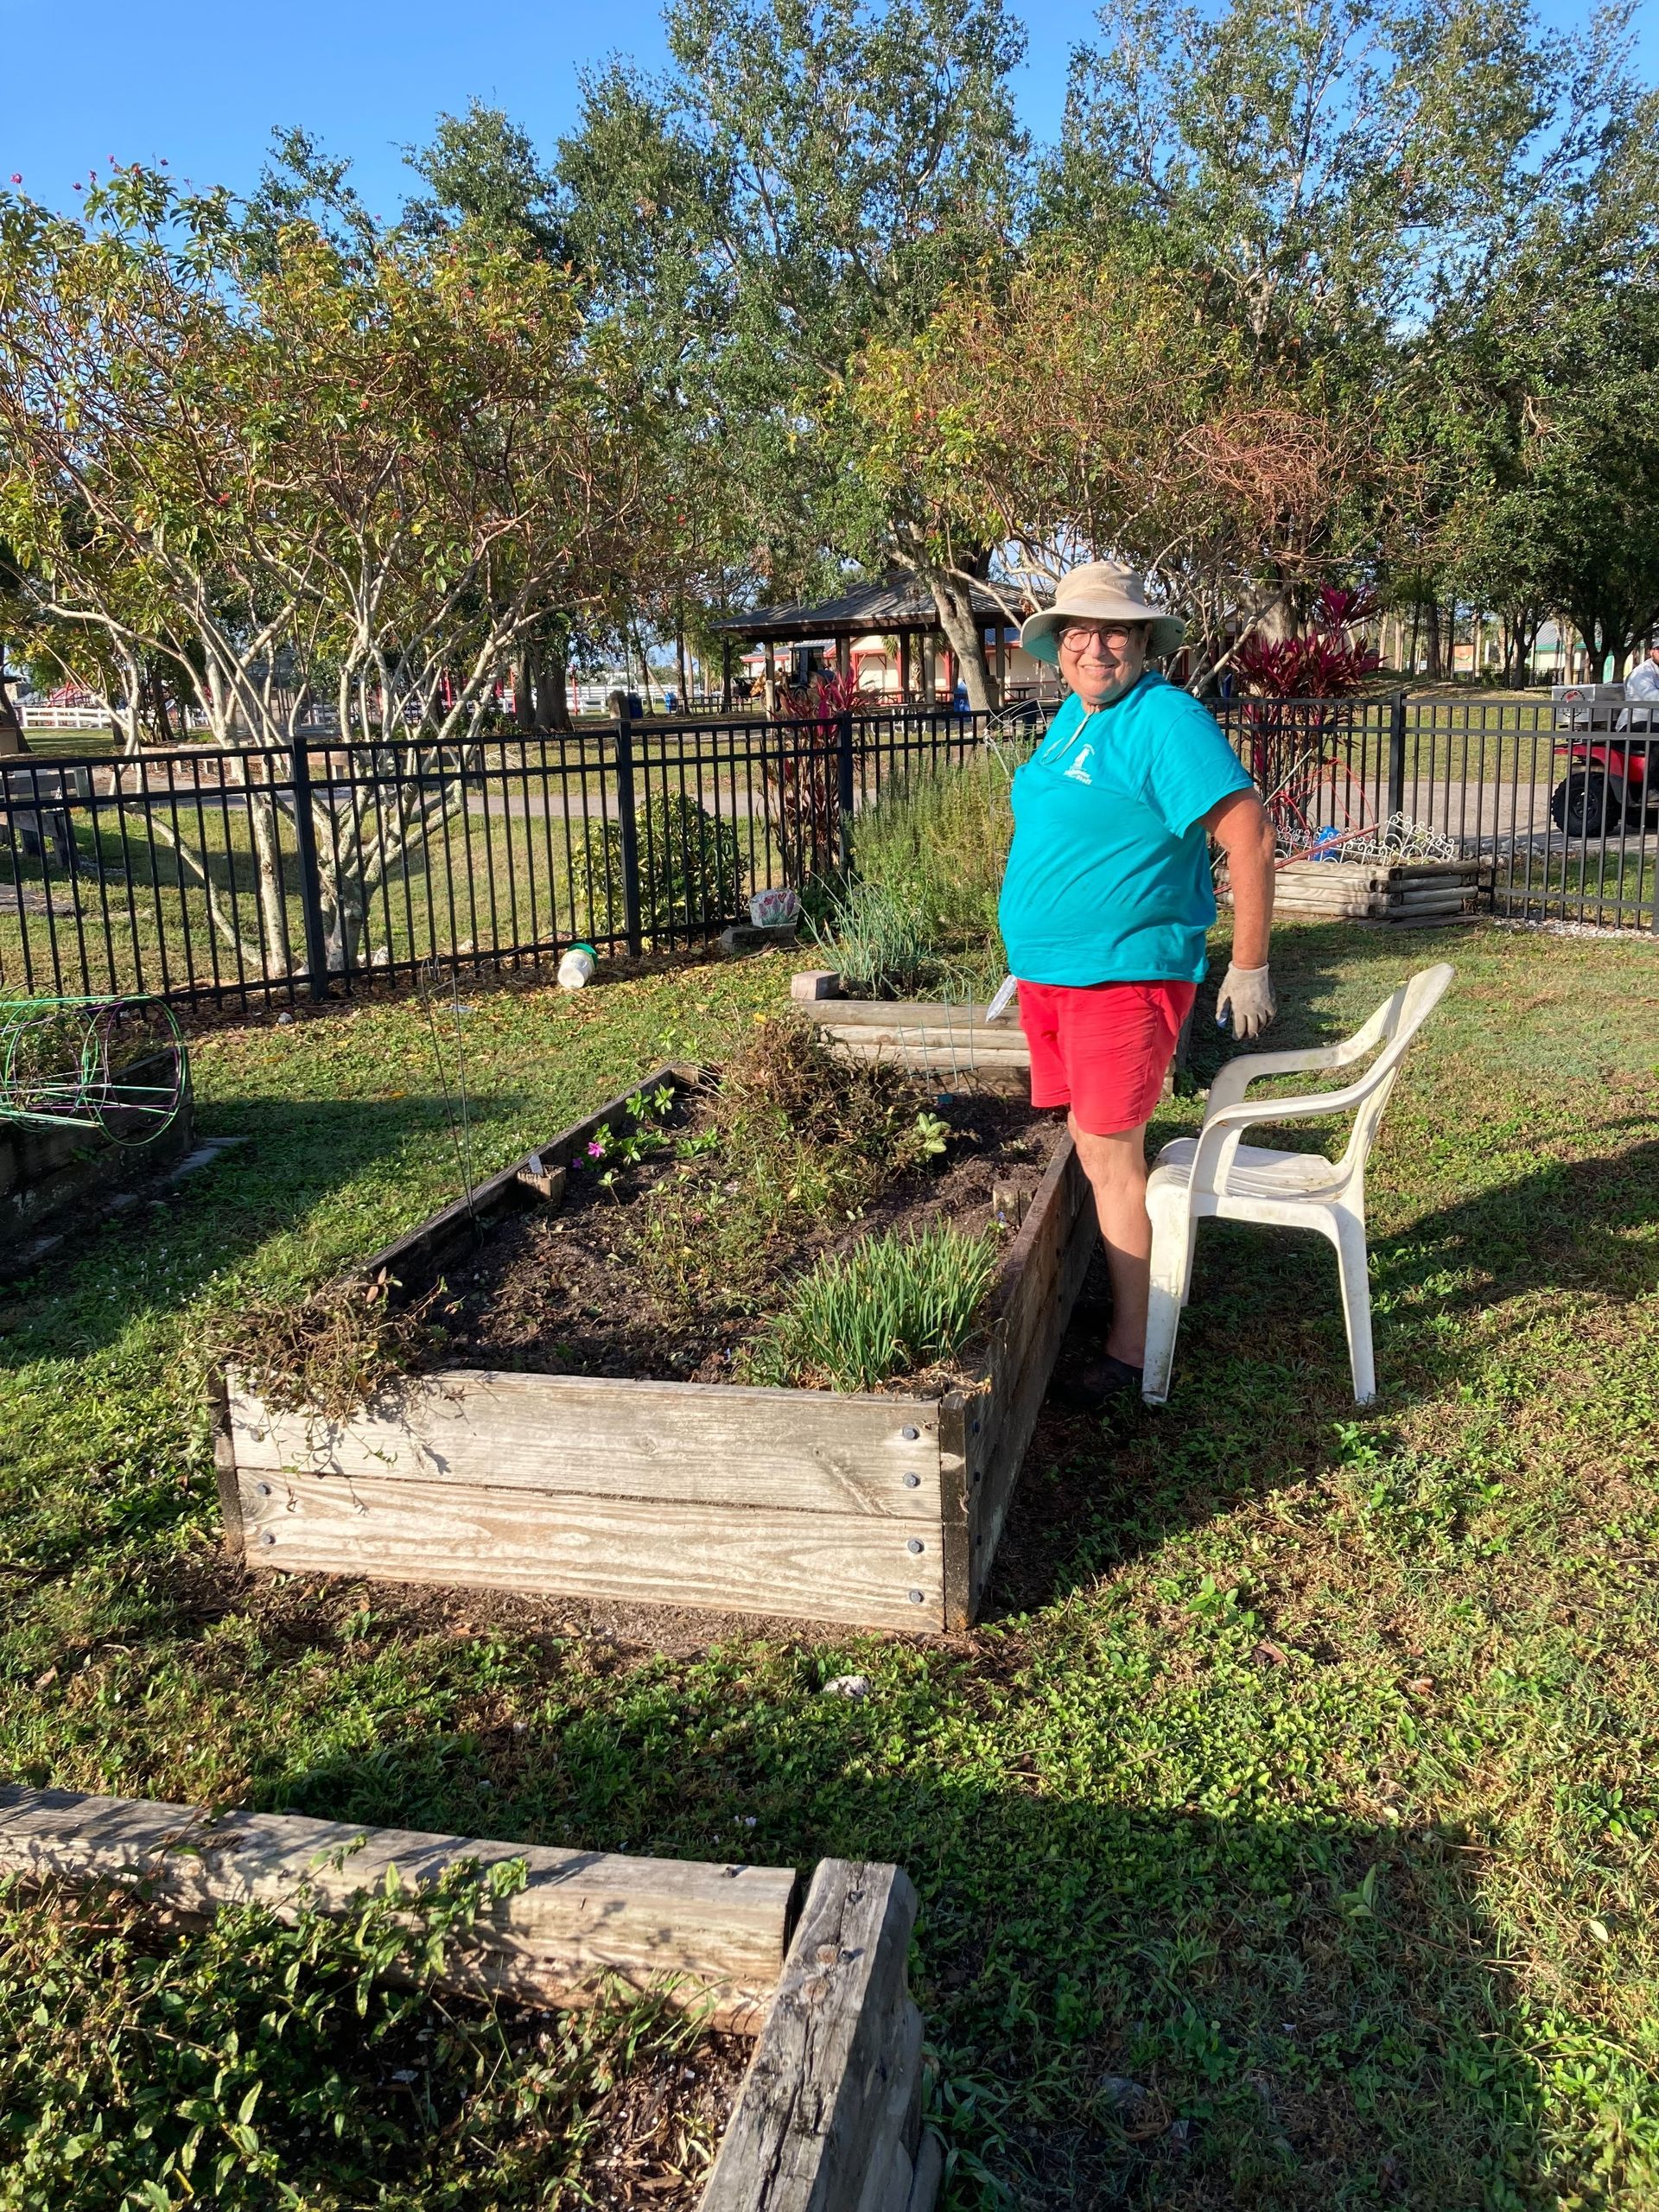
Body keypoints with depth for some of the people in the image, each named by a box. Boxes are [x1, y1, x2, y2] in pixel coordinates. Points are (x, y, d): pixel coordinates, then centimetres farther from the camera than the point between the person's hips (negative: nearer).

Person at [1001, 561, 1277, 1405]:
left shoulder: (1166, 719, -14)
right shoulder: (1071, 716, 13)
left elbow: (1250, 836, -18)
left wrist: (1249, 969, -16)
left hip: (1121, 974, -9)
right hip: (1047, 973, 9)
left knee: (1109, 1156, -6)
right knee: (1087, 1145, 16)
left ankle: (1130, 1346, 5)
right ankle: (1087, 1301, 31)